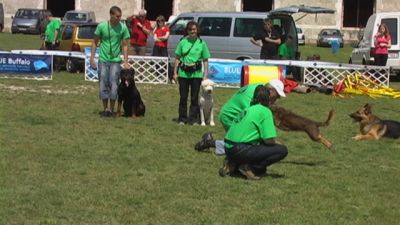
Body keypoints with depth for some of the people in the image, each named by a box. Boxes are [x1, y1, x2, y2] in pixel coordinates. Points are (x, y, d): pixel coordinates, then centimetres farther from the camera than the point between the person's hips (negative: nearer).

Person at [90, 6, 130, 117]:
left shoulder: (123, 28, -4)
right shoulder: (101, 26, -4)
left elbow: (125, 45, 0)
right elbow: (95, 43, 5)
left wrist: (126, 62, -5)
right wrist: (92, 58, 0)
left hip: (116, 61, -1)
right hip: (103, 60, 1)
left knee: (113, 85, -4)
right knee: (103, 84, 3)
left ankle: (111, 109, 7)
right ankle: (105, 108, 13)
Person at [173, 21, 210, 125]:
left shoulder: (201, 43, 2)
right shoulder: (183, 42, 3)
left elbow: (205, 60, 4)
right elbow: (177, 58, 8)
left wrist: (205, 75, -1)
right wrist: (175, 72, 3)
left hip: (196, 73, -1)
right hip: (183, 72, 1)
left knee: (194, 97, 4)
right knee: (183, 97, 6)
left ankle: (193, 119, 12)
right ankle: (182, 119, 16)